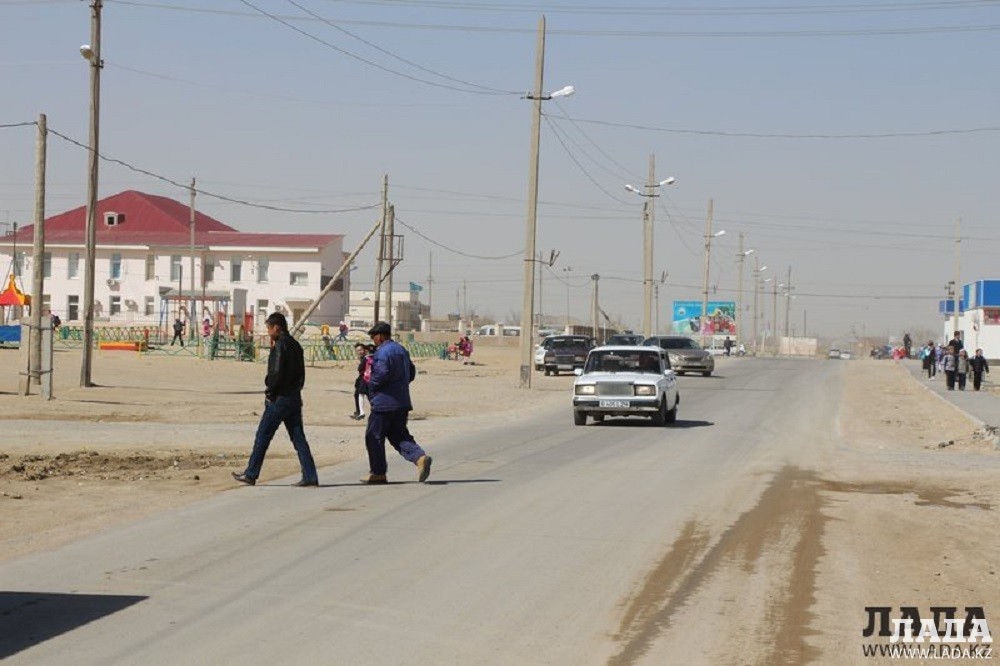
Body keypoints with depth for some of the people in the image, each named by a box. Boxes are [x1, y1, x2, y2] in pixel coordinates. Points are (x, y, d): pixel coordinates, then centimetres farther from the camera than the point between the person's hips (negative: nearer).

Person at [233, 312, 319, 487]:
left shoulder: (280, 345, -13)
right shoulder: (295, 345, 13)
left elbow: (277, 373, -20)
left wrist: (269, 392, -8)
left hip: (279, 399, -8)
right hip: (295, 398, 8)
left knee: (262, 437, 1)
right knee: (298, 438, 7)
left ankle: (250, 474, 7)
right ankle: (310, 476, 1)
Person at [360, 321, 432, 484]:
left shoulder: (382, 352, -15)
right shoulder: (401, 350, 14)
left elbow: (381, 374, -26)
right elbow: (411, 373, 19)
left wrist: (370, 386, -8)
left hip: (384, 402, -9)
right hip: (402, 402, 9)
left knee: (374, 437, 4)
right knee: (398, 435, 12)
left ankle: (378, 473, 8)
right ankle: (420, 457, -11)